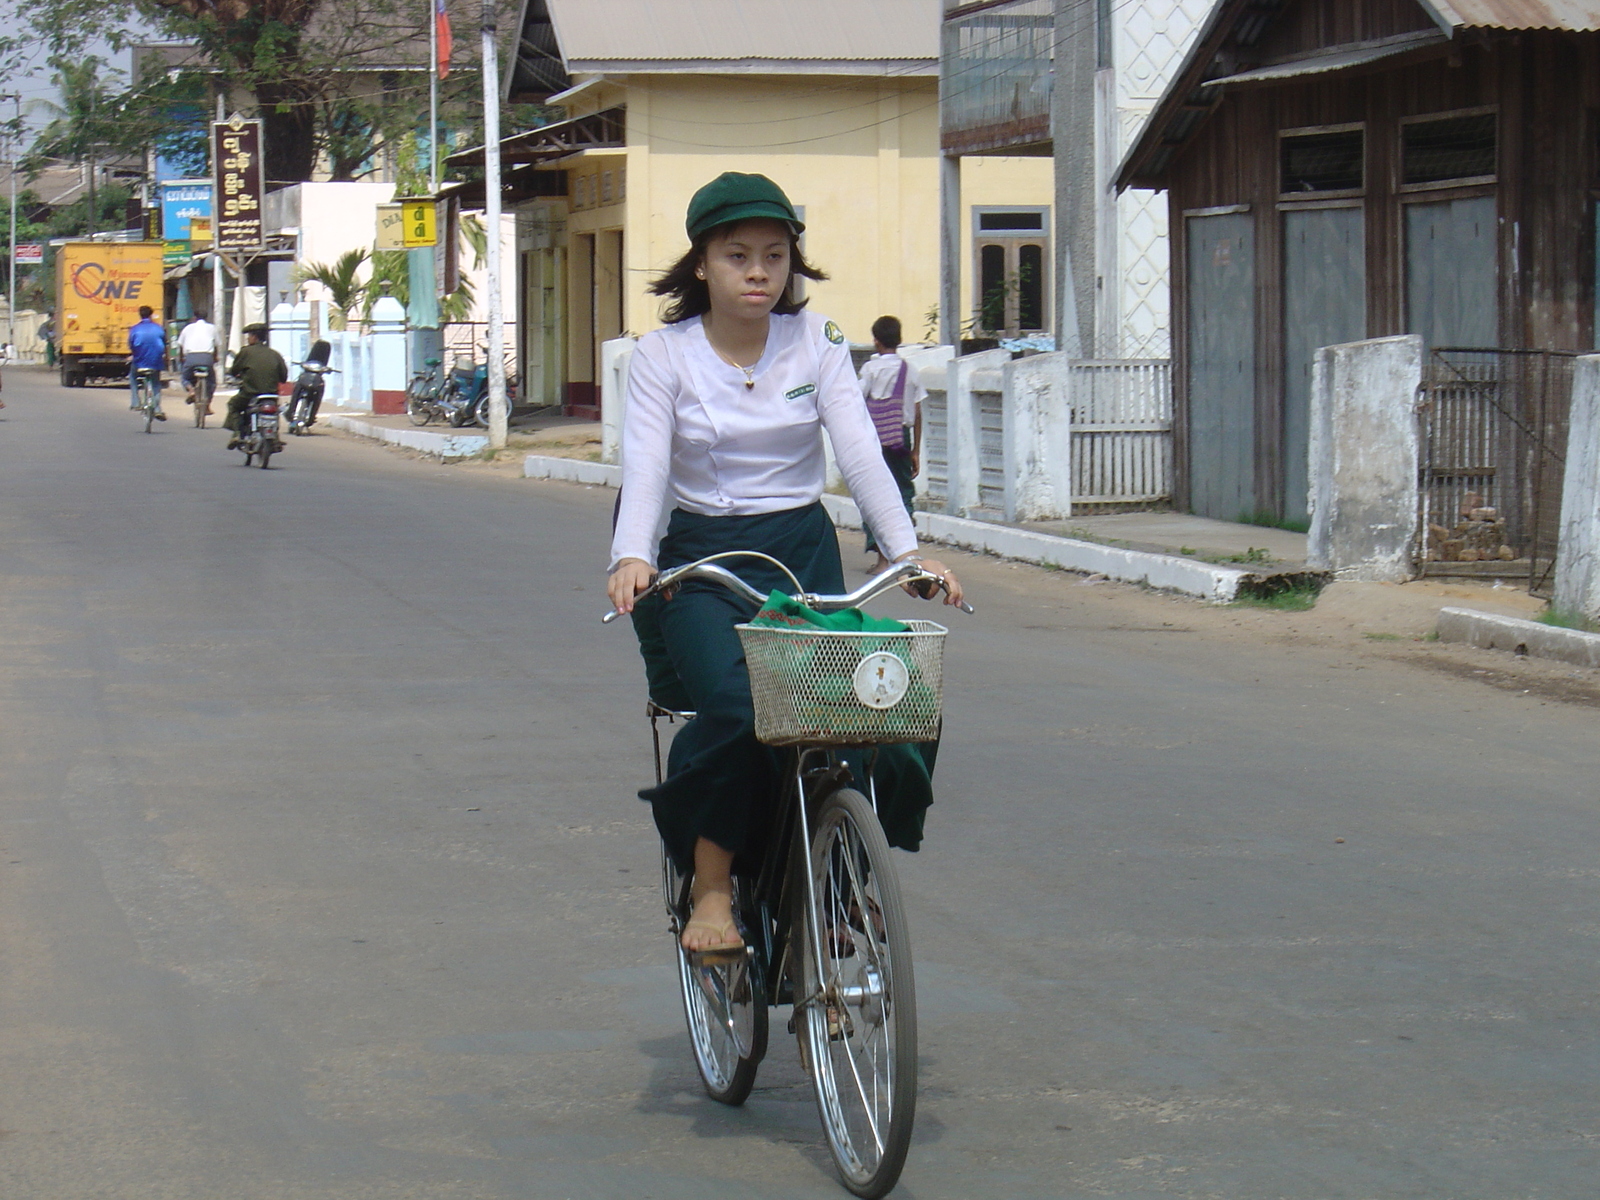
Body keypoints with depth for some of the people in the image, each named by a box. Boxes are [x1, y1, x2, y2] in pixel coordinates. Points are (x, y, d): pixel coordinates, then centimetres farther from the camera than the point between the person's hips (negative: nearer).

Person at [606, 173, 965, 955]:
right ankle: (710, 889, -14)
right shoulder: (664, 355, -3)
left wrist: (908, 552, -24)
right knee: (735, 707, -29)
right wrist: (632, 558, -35)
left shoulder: (816, 343, 2)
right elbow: (645, 467, -16)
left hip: (804, 552, 2)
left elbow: (861, 453, -9)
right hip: (701, 559, -2)